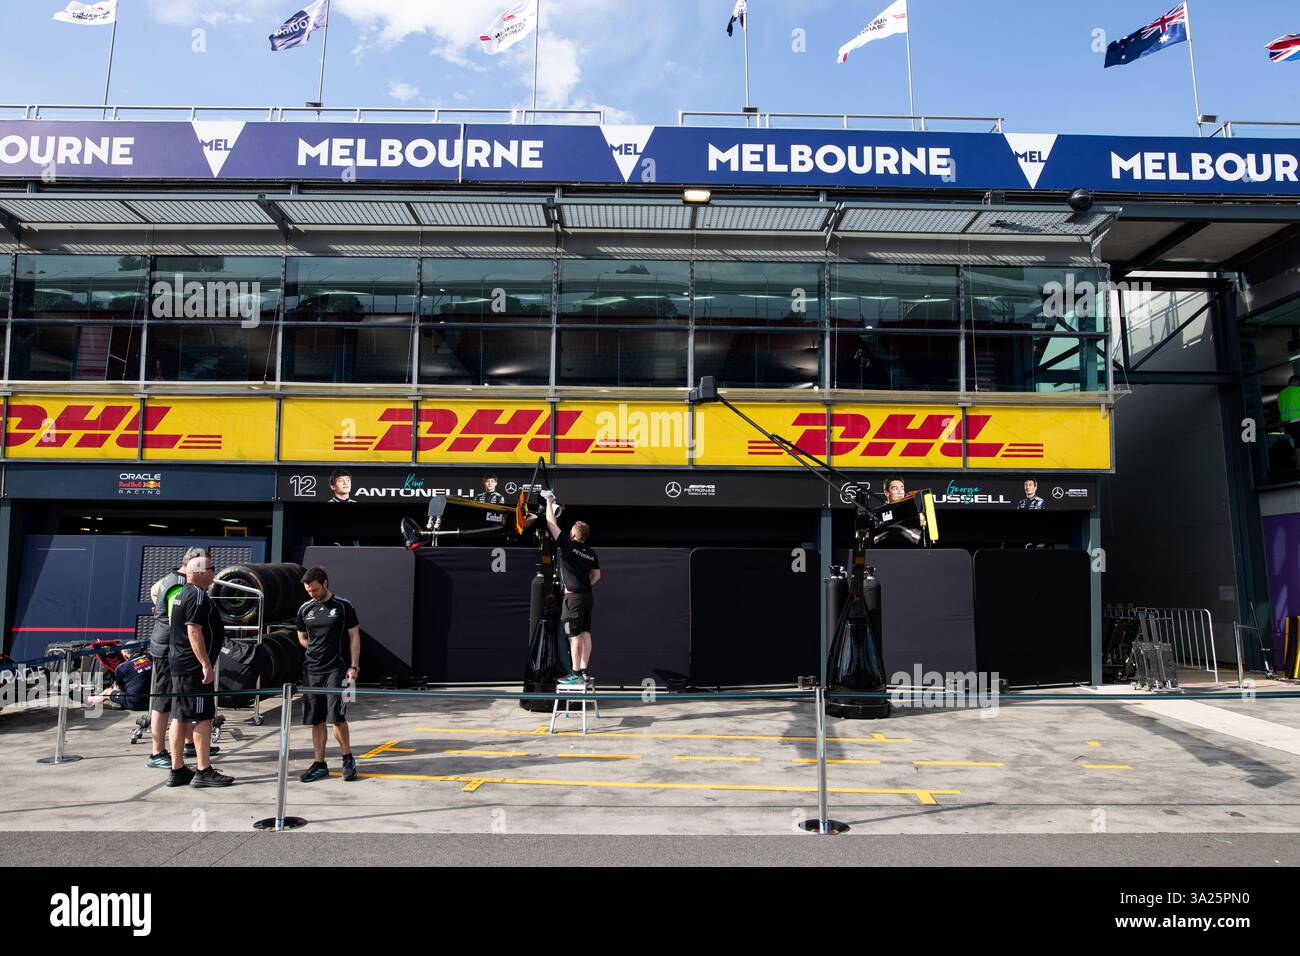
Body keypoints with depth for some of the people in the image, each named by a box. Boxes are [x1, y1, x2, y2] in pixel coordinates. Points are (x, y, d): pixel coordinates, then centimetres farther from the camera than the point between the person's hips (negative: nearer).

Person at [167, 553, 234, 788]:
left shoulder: (183, 594, 17)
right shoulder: (198, 595, -15)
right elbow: (194, 632, -22)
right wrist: (206, 665, -22)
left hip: (179, 664, 10)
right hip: (194, 666, -10)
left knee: (180, 717, 11)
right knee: (202, 718, -5)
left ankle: (178, 771, 16)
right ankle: (204, 772, -1)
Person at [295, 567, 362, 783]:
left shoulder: (343, 606, -2)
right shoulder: (305, 610, 10)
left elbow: (354, 637, -1)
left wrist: (354, 666, -8)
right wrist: (318, 650, 6)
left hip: (336, 669, -5)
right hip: (312, 670, 5)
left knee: (336, 716, -11)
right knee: (316, 720, 6)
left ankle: (348, 759, 7)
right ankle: (319, 764, 15)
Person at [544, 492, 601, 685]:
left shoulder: (568, 545, -8)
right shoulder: (591, 553, 9)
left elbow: (552, 523, 0)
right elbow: (597, 575, 16)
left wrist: (549, 501, 10)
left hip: (573, 597, -7)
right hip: (587, 595, 7)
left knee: (574, 636, -6)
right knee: (585, 633, 8)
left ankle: (575, 674, -6)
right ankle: (584, 671, 11)